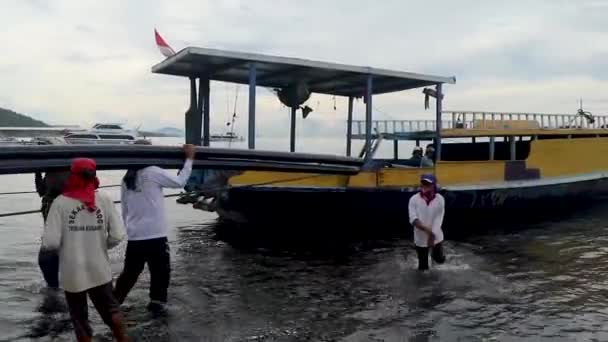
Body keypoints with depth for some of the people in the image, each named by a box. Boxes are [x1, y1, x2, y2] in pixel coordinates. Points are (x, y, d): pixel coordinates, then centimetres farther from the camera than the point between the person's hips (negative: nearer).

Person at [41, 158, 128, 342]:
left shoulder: (60, 202, -11)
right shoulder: (105, 200, -7)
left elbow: (50, 242, -15)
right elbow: (117, 236, -10)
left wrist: (64, 245, 7)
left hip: (72, 273, -1)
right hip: (99, 270, 1)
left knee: (80, 318, 17)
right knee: (110, 308, 23)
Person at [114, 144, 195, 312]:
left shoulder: (126, 180, 11)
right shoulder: (152, 172, -9)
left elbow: (125, 211, 16)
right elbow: (180, 182, -2)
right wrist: (189, 158, 5)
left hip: (135, 237, 6)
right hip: (155, 235, -6)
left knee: (129, 273, 17)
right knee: (161, 271, 11)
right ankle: (157, 302, 16)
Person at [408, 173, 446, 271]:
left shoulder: (440, 199, -11)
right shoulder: (414, 199, -13)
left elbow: (438, 219, -13)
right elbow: (413, 219, -19)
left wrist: (432, 235, -21)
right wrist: (427, 230, -30)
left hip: (436, 237, 1)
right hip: (420, 238, -1)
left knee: (440, 259, 14)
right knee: (423, 265, 9)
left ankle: (434, 253, 48)